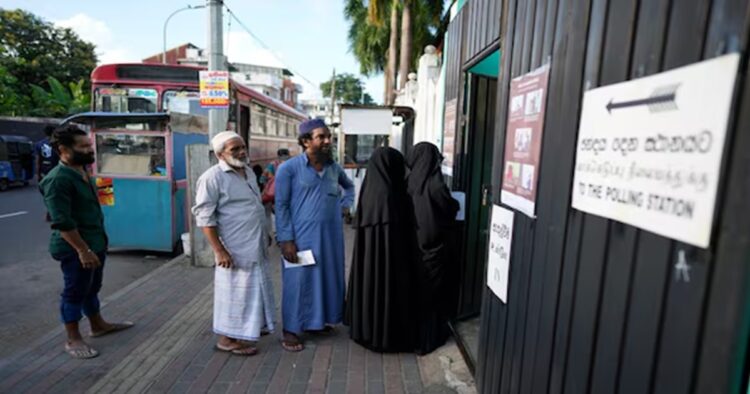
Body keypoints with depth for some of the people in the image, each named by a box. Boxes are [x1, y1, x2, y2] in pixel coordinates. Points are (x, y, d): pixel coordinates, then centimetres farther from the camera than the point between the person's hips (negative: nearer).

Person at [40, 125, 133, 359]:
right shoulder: (58, 179, -21)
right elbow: (62, 222, -25)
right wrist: (83, 250, -24)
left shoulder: (82, 172, 8)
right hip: (75, 247, -9)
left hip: (95, 242, 9)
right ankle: (73, 340, 20)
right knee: (75, 292, 5)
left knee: (92, 288, 21)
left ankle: (98, 325, 37)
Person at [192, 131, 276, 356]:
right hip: (235, 249, -8)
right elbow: (204, 217, -18)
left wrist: (263, 238, 19)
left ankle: (250, 327, 38)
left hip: (255, 246, 8)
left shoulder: (248, 171, 10)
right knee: (235, 292, 4)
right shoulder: (213, 177, -15)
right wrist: (219, 250, -21)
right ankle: (227, 339, 21)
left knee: (253, 289, 20)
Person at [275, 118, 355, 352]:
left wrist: (346, 204, 10)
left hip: (331, 234, 6)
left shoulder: (334, 167, 7)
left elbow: (349, 186, 27)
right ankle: (291, 330, 19)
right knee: (298, 281, 3)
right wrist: (286, 239, -15)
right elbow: (281, 206, -10)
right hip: (302, 235, -6)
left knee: (327, 277, 15)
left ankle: (317, 321, 34)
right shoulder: (289, 168, -9)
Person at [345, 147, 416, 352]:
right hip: (387, 252, -9)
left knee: (369, 286, 18)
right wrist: (406, 255, -10)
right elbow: (395, 230, -19)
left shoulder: (368, 189, 3)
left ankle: (366, 330, 33)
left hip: (367, 251, 9)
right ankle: (385, 336, 20)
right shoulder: (387, 193, -22)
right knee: (387, 290, 6)